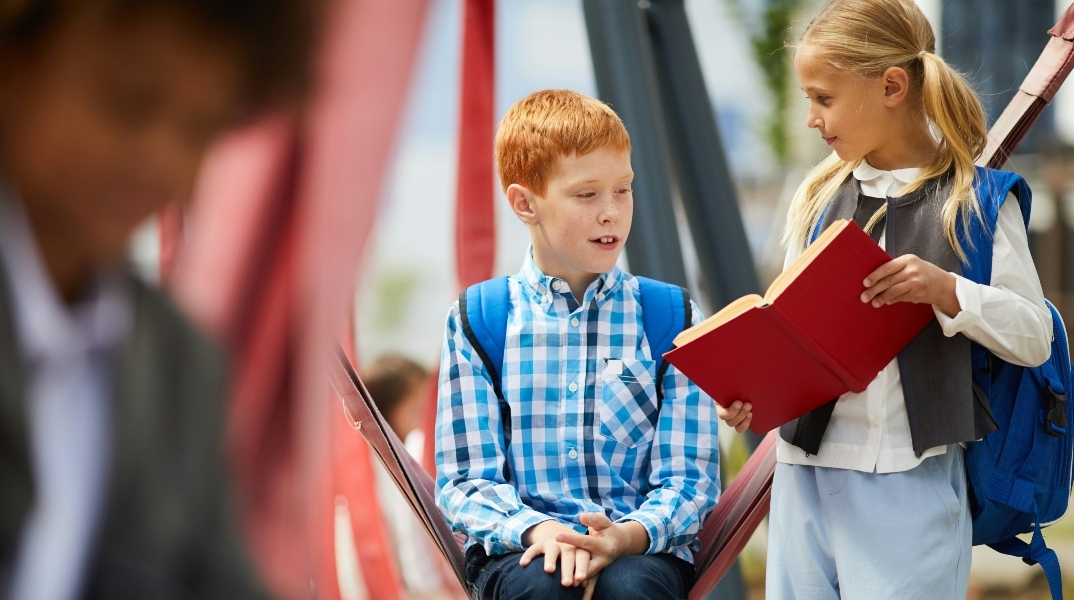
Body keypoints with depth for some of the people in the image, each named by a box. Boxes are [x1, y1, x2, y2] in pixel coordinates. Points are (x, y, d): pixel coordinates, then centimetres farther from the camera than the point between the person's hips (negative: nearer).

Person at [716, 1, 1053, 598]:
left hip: (911, 479, -5)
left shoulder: (976, 200, -3)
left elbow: (1034, 336, -4)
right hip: (807, 467, 5)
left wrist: (947, 291, -19)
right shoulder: (817, 197, 10)